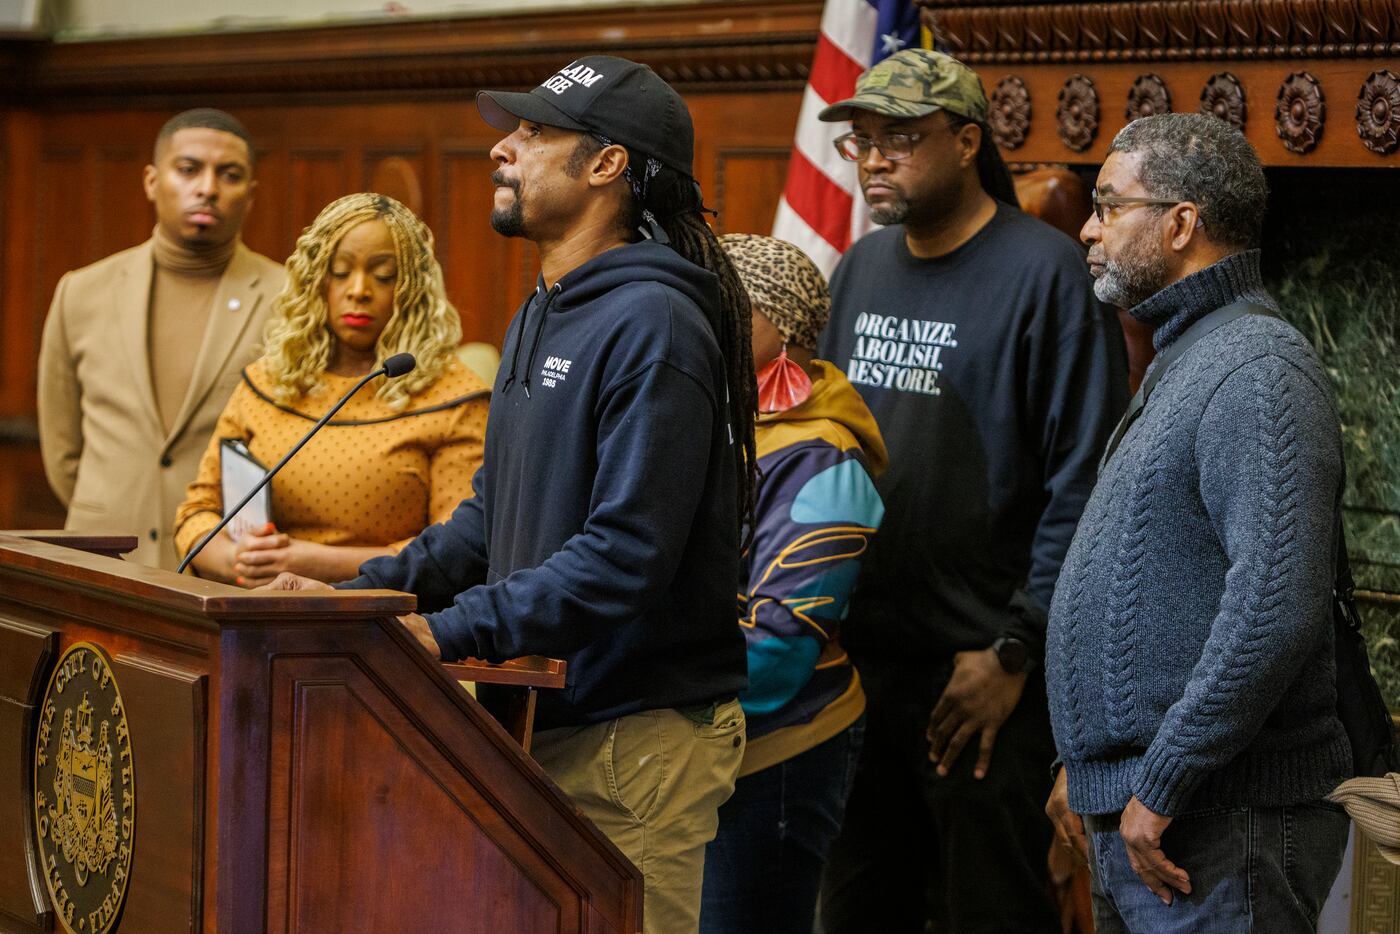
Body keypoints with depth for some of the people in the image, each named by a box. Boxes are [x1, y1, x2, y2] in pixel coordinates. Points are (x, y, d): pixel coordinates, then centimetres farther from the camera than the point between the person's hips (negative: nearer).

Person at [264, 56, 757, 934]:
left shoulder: (653, 326, -18)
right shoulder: (539, 318, 16)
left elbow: (625, 554, -25)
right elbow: (492, 515, 19)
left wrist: (448, 633, -25)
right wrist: (359, 596, 6)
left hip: (638, 731, -10)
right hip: (545, 718, 10)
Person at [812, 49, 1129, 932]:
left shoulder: (1045, 273, -12)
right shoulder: (861, 268, 10)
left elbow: (1083, 482, -15)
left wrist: (1016, 652, -17)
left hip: (980, 672, -7)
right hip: (855, 659, 7)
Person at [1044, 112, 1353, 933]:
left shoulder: (1260, 372, -16)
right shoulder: (1188, 363, 19)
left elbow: (1278, 610, -26)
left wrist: (1161, 785, -23)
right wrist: (1088, 762, 20)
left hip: (1220, 832, -10)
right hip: (1138, 812, 10)